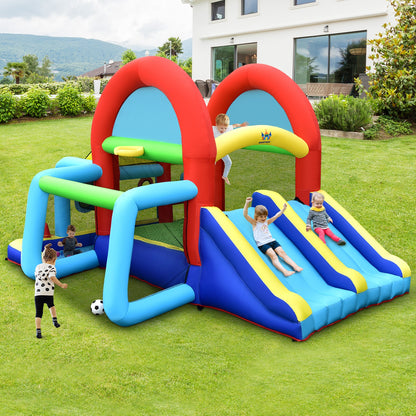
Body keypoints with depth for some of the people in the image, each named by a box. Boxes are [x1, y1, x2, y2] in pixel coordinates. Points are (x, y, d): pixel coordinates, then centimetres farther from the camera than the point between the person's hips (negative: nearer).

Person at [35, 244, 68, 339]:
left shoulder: (38, 267, 13)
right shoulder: (51, 267, -2)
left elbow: (36, 276, 20)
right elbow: (52, 277, -18)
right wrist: (61, 285, -13)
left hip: (38, 293, 2)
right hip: (48, 293, -2)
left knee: (38, 313, 3)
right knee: (51, 305, 30)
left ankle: (38, 330, -5)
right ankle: (54, 320, 20)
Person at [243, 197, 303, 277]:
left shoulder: (266, 222, 22)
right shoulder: (254, 223, 6)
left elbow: (276, 216, 24)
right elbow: (245, 215, -7)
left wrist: (283, 209, 13)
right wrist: (247, 203, -18)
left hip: (272, 241, 6)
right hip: (262, 243, -6)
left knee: (282, 252, -17)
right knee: (272, 255, -28)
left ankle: (295, 266, -29)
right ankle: (284, 271, -44)